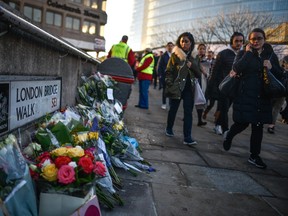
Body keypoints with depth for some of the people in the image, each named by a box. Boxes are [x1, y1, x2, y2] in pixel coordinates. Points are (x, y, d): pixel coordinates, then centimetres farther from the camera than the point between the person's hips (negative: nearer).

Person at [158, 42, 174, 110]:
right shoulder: (163, 56, 3)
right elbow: (160, 66, 0)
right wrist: (160, 75, -8)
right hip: (165, 75, 0)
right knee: (164, 89, 8)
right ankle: (164, 103, 19)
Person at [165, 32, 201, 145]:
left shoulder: (194, 58, 8)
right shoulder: (175, 55, -1)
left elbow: (198, 74, 9)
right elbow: (168, 72, -4)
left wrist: (192, 66, -9)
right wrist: (170, 86, -14)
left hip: (189, 89, 3)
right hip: (176, 88, -2)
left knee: (188, 112, -2)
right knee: (173, 109, 10)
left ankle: (187, 138, -2)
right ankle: (169, 128, 34)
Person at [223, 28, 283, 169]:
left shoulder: (271, 55, 10)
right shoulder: (243, 54, 1)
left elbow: (280, 75, 11)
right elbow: (236, 68, -18)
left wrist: (271, 67, -9)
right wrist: (248, 52, -13)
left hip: (262, 97, 3)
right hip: (245, 95, -3)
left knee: (258, 127, 5)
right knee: (242, 123, -2)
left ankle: (254, 156, 16)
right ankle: (228, 135, 32)